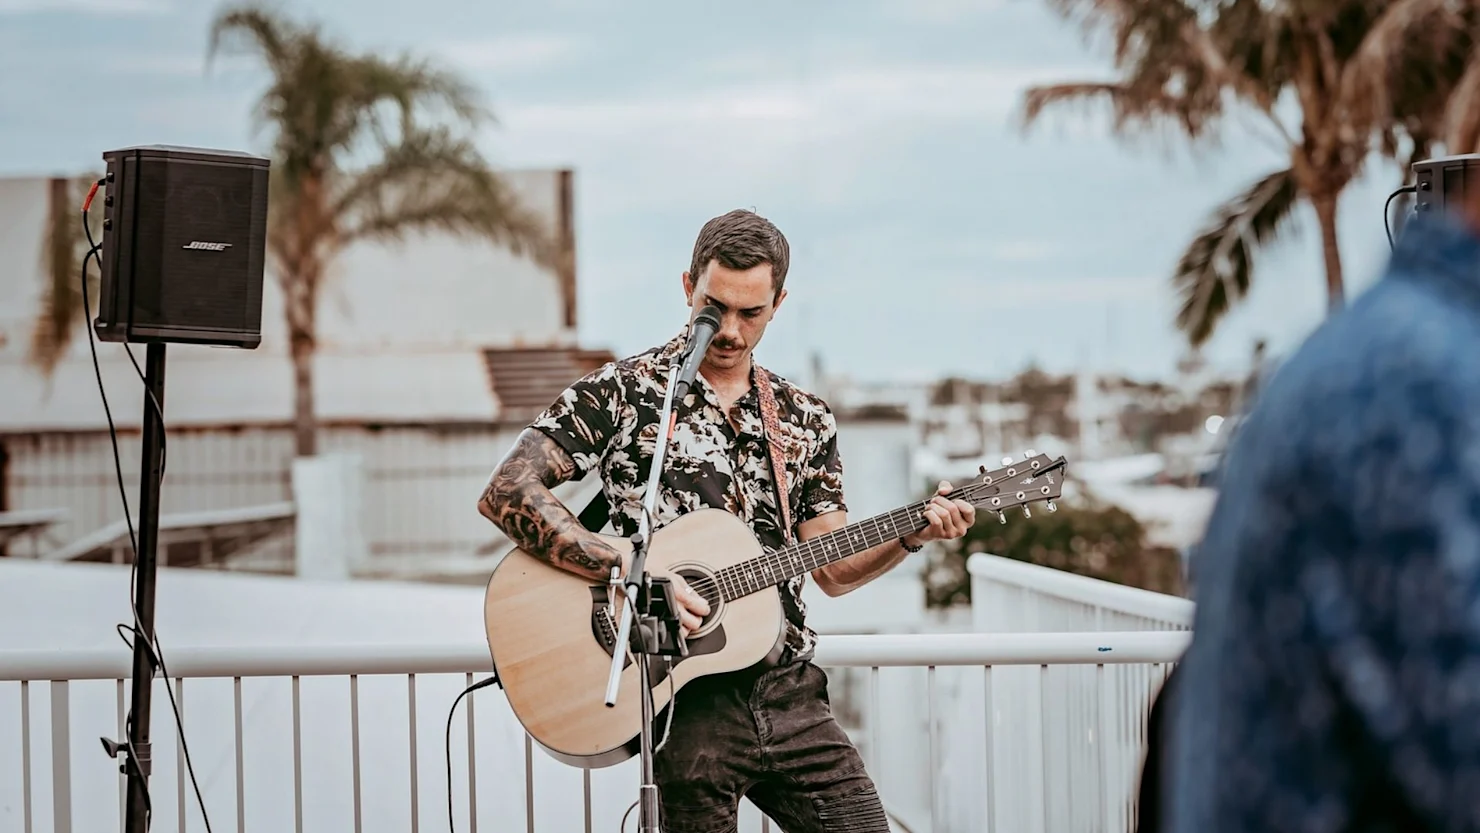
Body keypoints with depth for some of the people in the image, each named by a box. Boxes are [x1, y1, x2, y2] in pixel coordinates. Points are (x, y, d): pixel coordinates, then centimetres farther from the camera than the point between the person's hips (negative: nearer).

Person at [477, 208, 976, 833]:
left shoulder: (805, 419, 14)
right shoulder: (622, 393, -2)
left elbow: (834, 570, 13)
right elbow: (505, 494, -12)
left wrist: (913, 535, -6)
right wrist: (630, 574, -19)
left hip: (791, 691, 4)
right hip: (686, 701, -4)